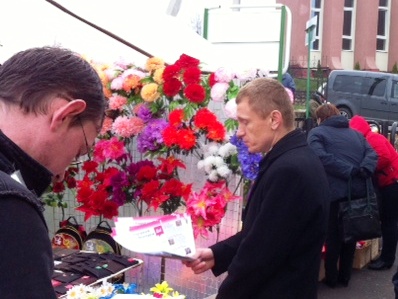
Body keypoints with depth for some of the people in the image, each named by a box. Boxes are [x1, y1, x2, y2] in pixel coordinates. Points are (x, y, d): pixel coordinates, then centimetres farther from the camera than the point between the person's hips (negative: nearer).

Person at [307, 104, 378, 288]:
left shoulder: (316, 133, 2)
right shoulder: (356, 134, 19)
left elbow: (321, 157, -16)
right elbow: (372, 155, 4)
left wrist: (349, 171, -16)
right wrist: (362, 172, -11)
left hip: (335, 192, -5)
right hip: (358, 192, 5)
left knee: (333, 237, 9)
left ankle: (331, 278, 19)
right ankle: (345, 277, 26)